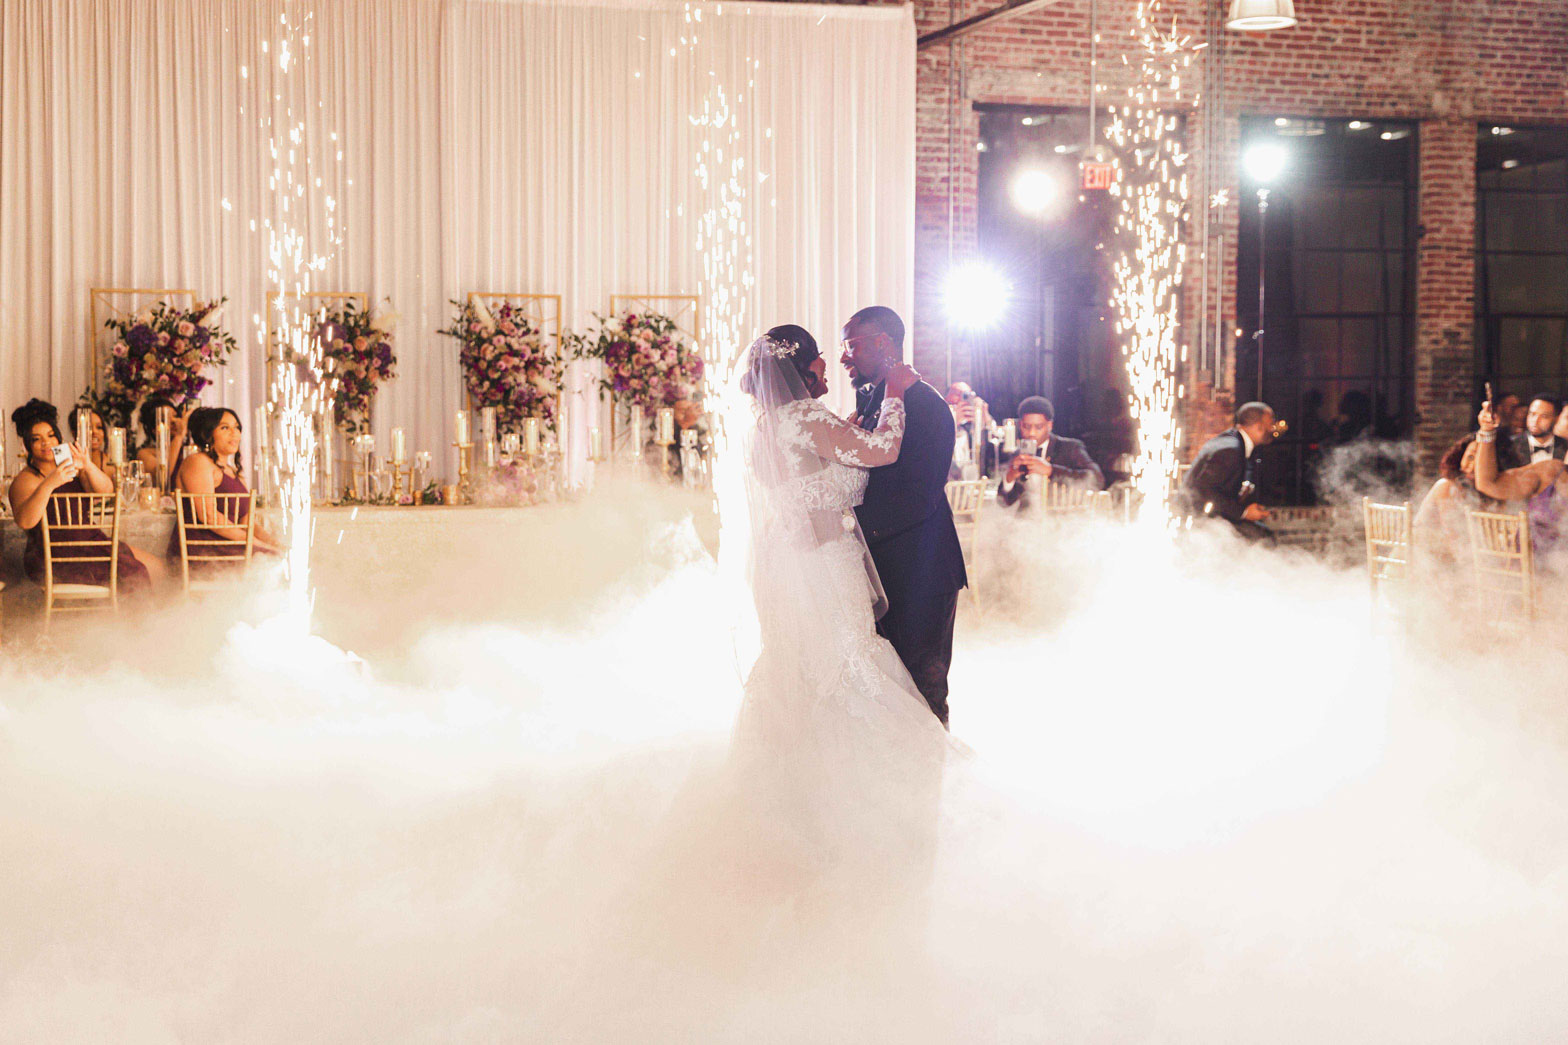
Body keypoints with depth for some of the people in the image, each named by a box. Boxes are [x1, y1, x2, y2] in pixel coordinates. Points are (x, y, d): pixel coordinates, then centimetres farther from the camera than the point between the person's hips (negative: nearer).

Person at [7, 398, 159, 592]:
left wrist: (88, 466, -24)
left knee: (154, 568, -7)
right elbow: (24, 521, -25)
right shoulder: (25, 480, -5)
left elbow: (106, 490, -5)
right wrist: (48, 484, -37)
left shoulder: (73, 468, 13)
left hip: (90, 540, 7)